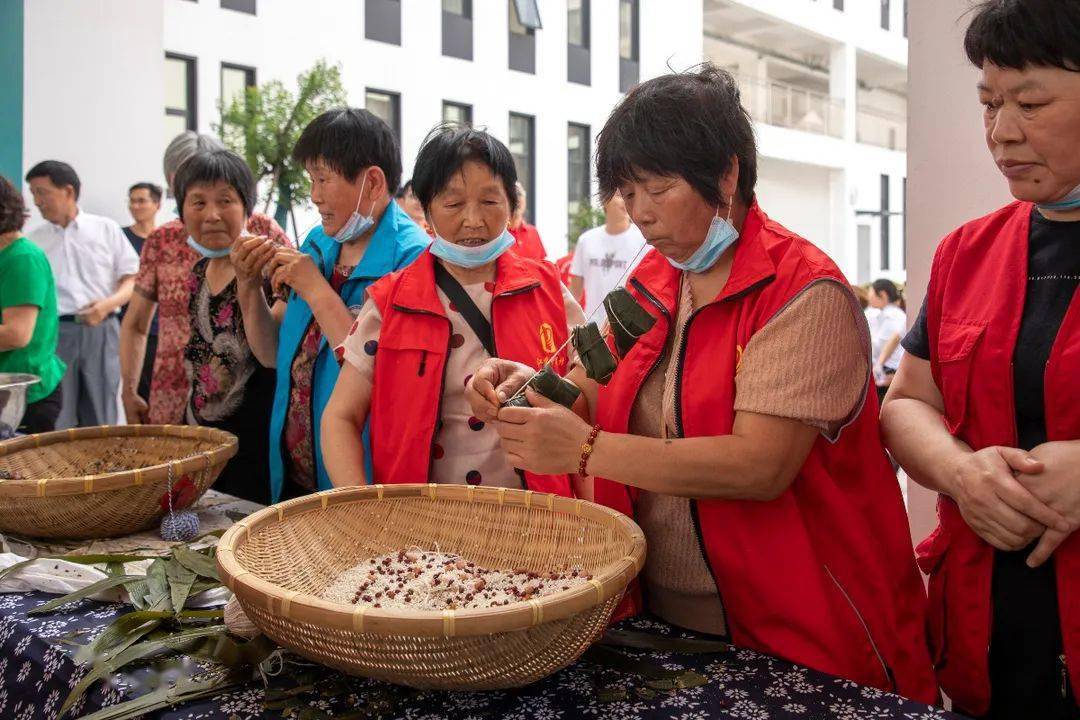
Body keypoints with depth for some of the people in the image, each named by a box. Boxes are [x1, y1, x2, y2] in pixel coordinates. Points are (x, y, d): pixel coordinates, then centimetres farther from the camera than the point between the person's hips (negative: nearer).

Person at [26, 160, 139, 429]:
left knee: (101, 421, 3)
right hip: (52, 331, 1)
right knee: (55, 422, -1)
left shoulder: (106, 229, 6)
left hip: (100, 331, -1)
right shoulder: (34, 240, 10)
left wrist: (108, 304, -11)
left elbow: (132, 279, 6)